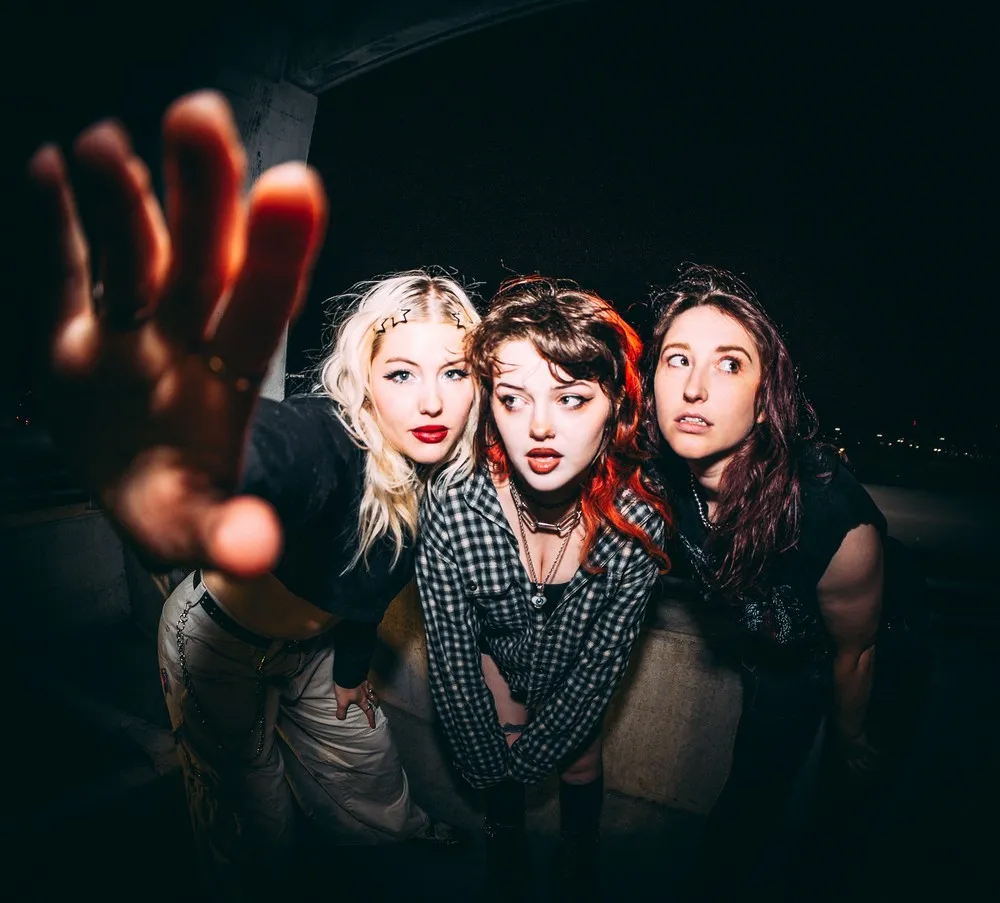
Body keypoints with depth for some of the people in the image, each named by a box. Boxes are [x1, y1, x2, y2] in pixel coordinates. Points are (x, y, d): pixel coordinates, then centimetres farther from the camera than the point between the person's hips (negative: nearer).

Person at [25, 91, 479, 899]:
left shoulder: (449, 471, -16)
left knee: (374, 806, 24)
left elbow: (372, 574, 1)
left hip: (313, 647, 5)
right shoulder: (319, 437, -36)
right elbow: (244, 455, -61)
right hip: (221, 642, -5)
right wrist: (159, 475, -85)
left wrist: (351, 667, 13)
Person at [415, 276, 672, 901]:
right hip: (498, 646, 0)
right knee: (497, 753, 9)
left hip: (577, 658, 1)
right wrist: (489, 762, -8)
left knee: (581, 763, 13)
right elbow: (453, 662, -20)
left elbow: (605, 661, -19)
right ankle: (507, 845, 48)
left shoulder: (639, 518, -34)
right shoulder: (451, 511, -37)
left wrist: (531, 753, -11)